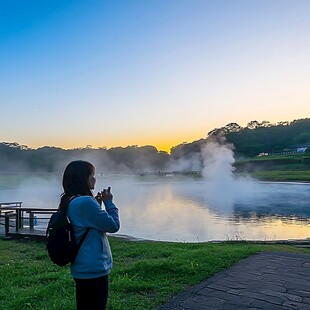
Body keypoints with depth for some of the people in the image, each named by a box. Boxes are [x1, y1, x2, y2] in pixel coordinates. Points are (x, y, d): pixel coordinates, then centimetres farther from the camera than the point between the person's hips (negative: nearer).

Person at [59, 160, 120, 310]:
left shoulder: (69, 202, 5)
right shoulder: (85, 202, -24)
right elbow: (113, 225, -16)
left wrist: (97, 204, 7)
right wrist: (109, 203, -4)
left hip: (82, 268, 9)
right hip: (93, 269, -9)